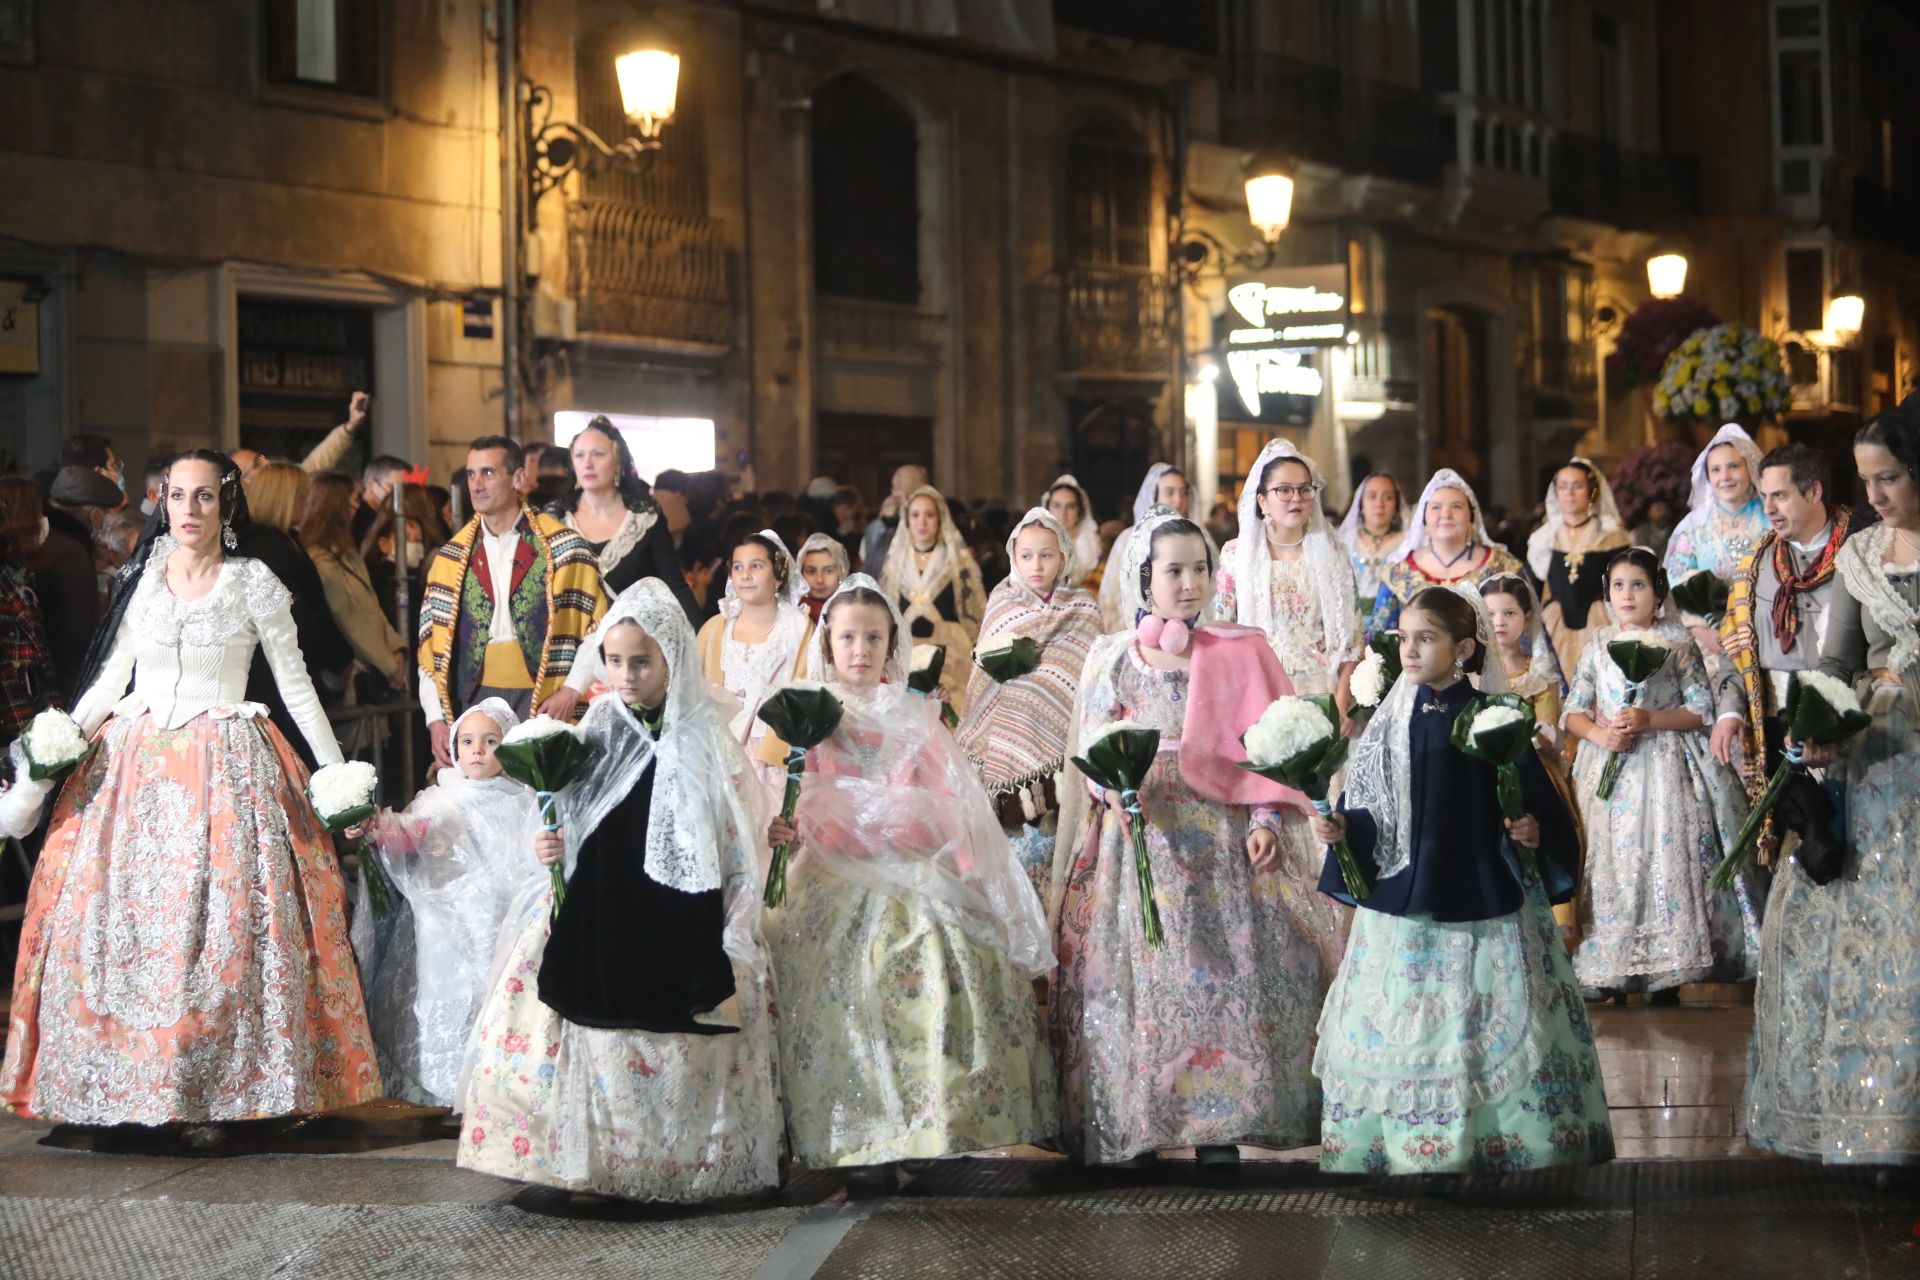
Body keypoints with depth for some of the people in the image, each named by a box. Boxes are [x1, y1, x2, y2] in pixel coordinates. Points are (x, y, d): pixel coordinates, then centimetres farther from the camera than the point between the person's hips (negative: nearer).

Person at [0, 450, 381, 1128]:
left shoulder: (254, 584, 1)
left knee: (224, 926, -9)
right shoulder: (141, 579, 8)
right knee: (119, 920, -3)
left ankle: (214, 1090, -5)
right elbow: (111, 679, 14)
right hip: (134, 763, 3)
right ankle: (125, 1091, 3)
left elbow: (296, 686, 4)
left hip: (226, 768, -3)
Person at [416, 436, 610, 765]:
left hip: (545, 703, -3)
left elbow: (597, 627, 1)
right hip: (475, 698, 3)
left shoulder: (562, 548, 2)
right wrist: (436, 719, 0)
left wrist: (572, 690, -10)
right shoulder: (451, 559, 11)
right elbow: (431, 645, 9)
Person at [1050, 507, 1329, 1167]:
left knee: (1223, 985, -9)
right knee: (1132, 989, -3)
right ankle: (1127, 1142, 1)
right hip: (1135, 849, 1)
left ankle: (1218, 1137, -6)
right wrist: (1114, 777, -9)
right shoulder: (1108, 659, 10)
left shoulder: (1241, 653, 6)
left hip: (1220, 849, -1)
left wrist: (1266, 819, -14)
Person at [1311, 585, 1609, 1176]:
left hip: (1482, 900, -2)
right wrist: (1339, 827, -12)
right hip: (1402, 900, 2)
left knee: (1492, 1026, 0)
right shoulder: (1390, 723, 4)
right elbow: (1365, 810, 7)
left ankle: (1492, 1142, 9)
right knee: (1400, 1027, 4)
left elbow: (1535, 800, -1)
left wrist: (1533, 831, -21)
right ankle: (1402, 1140, 12)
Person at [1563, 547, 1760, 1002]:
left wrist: (1650, 720, -15)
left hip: (1665, 770, -3)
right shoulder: (1597, 645, 10)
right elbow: (1574, 713, 11)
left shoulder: (1676, 643, 1)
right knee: (1613, 864, 0)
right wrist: (1600, 733, -10)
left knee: (1666, 859, -8)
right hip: (1610, 770, 3)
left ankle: (1667, 978, -3)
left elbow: (1702, 710, -2)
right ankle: (1611, 978, 4)